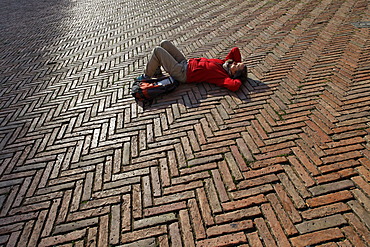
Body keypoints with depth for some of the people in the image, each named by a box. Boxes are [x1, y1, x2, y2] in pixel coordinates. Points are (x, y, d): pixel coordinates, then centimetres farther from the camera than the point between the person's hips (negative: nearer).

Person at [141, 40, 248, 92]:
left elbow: (234, 86, -40)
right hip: (185, 63, 9)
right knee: (164, 43, 11)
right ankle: (157, 73, 24)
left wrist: (239, 79, -21)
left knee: (157, 50, -12)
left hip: (181, 73, -9)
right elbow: (235, 50, 6)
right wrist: (240, 63, 4)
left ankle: (147, 76, 10)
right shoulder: (223, 63, 1)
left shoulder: (223, 76, -22)